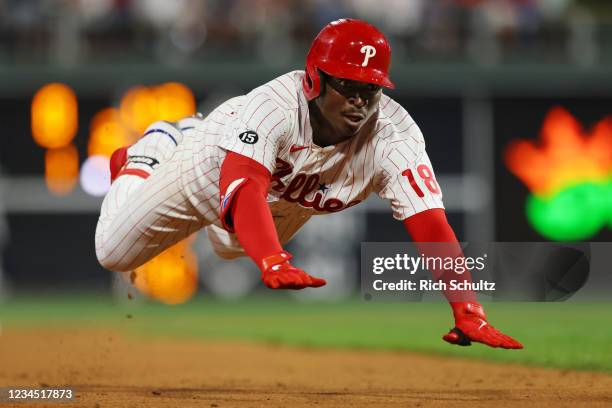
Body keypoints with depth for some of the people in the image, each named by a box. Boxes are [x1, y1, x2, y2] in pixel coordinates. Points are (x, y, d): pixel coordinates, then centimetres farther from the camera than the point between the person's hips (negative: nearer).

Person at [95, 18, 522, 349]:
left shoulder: (394, 134, -40)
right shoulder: (273, 105, -47)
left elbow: (428, 220, -47)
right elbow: (243, 190, -61)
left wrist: (468, 314, -59)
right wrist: (275, 264, -80)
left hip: (291, 200, 4)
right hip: (211, 166, -4)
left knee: (231, 244, 35)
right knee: (113, 254, 10)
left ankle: (189, 135, 55)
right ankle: (154, 149, 36)